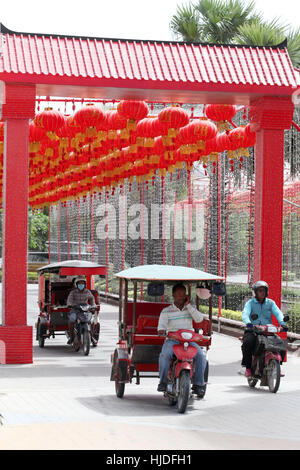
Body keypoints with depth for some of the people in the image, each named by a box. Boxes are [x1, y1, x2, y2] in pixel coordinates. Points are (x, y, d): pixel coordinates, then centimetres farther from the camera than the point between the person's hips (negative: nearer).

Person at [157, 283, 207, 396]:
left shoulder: (190, 309, 16)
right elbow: (162, 324, -4)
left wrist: (188, 305, -3)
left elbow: (199, 319, -1)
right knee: (165, 355, -33)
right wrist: (161, 330, -29)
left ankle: (198, 384, -17)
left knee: (201, 355, -25)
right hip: (172, 340, -2)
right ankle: (163, 382, -20)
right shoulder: (166, 311, 9)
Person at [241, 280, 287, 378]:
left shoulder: (270, 303, 12)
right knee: (247, 343, -32)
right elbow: (245, 313, -14)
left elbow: (277, 313, -4)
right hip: (252, 330, -2)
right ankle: (248, 367, -13)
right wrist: (248, 323, -36)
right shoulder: (250, 303, 5)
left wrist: (282, 322, -26)